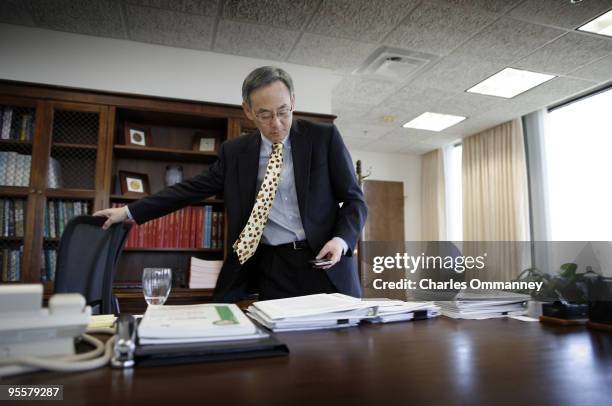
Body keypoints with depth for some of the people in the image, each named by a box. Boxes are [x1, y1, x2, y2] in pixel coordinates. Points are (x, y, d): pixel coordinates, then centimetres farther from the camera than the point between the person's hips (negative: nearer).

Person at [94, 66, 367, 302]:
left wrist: (341, 240, -17)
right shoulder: (234, 151, 7)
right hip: (272, 271, 2)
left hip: (325, 265, -1)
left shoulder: (324, 136, -1)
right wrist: (129, 212, 10)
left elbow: (354, 199, 1)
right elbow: (192, 189, 11)